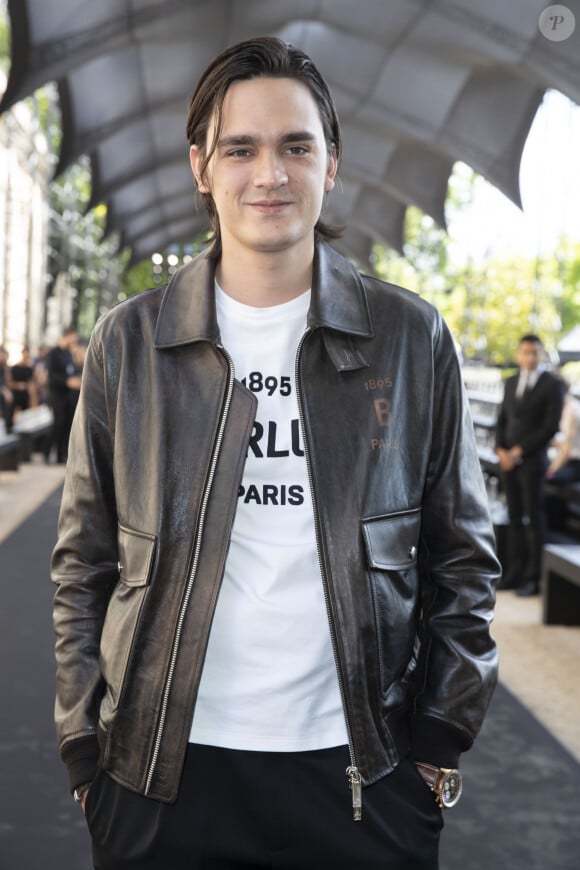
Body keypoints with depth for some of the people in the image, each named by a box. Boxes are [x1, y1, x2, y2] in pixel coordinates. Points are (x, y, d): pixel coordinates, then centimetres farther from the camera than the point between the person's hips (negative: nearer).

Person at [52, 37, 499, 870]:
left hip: (362, 769, 0)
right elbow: (84, 564, 5)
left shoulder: (412, 338, 1)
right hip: (164, 770, 1)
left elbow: (461, 558, 5)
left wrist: (440, 743, 1)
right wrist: (86, 750, 0)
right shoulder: (129, 342, 2)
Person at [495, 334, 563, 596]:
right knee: (515, 518, 7)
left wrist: (519, 451, -12)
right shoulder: (511, 383, 14)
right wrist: (501, 450, 0)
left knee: (534, 519, -3)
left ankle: (534, 577, 1)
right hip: (508, 460, 5)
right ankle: (515, 572, 12)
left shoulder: (551, 385, -4)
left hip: (532, 461, -5)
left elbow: (551, 427, -10)